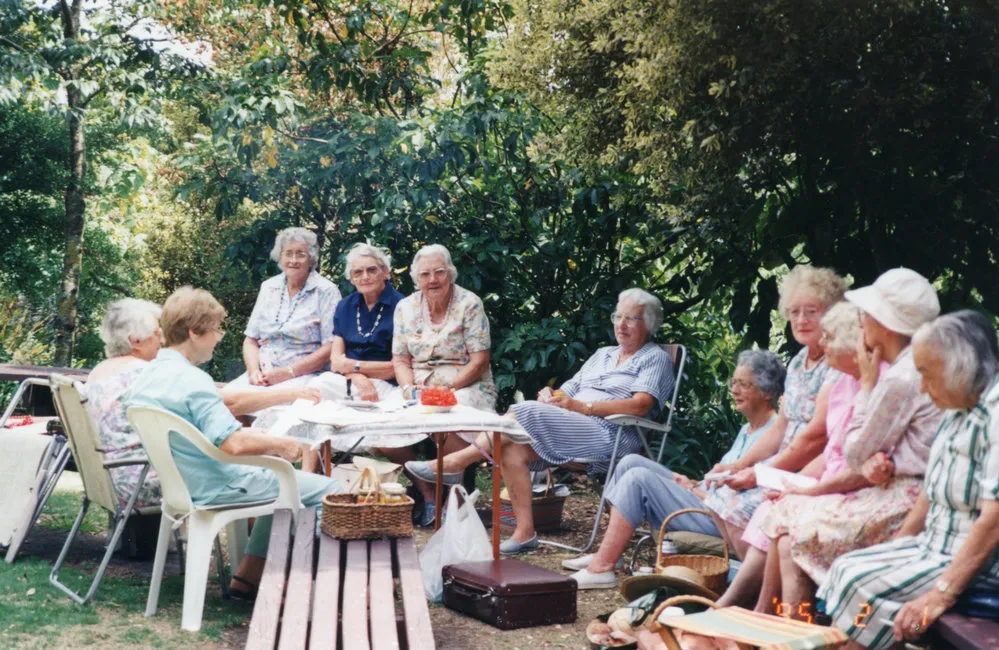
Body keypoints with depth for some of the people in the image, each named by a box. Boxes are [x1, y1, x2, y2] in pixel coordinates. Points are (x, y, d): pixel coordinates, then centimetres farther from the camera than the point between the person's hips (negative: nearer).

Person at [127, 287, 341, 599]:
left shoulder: (146, 375, 6)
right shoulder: (192, 380, -24)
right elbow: (233, 444, -31)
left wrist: (246, 433, 15)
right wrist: (280, 445, -14)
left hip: (180, 481, 10)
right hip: (215, 488, -10)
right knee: (329, 490, -4)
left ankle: (251, 573, 26)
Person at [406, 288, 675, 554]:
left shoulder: (655, 358, 7)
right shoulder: (603, 354, 30)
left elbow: (640, 405, -11)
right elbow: (567, 392, 23)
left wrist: (582, 406, -17)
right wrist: (550, 394, -2)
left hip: (608, 434, -7)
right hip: (573, 429, 7)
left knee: (525, 412, -24)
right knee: (512, 450, -20)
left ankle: (456, 462, -17)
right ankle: (524, 532, -19)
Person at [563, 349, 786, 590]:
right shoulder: (747, 430, 18)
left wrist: (696, 491, -10)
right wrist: (694, 485, 4)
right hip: (707, 501, 11)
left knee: (638, 479, -18)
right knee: (631, 462, 5)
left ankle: (601, 569, -16)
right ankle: (607, 553, 3)